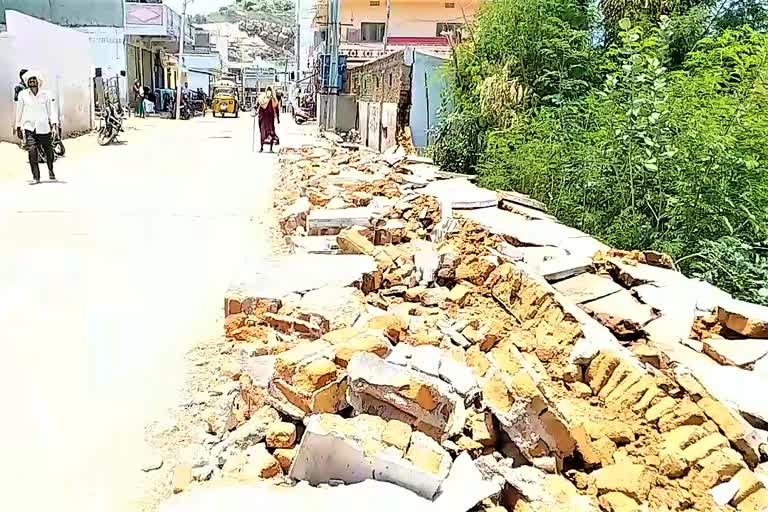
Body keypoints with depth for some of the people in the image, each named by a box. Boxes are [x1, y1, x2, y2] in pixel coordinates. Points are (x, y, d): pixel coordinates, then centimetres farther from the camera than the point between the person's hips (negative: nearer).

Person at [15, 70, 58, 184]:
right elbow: (19, 112, 13)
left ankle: (50, 170, 39)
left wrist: (54, 122, -14)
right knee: (32, 151, -16)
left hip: (43, 127, 0)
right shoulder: (22, 95, 5)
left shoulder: (46, 94, 3)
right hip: (29, 127, 0)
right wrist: (18, 127, 16)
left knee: (48, 151, 9)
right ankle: (36, 177, -11)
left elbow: (52, 109, 2)